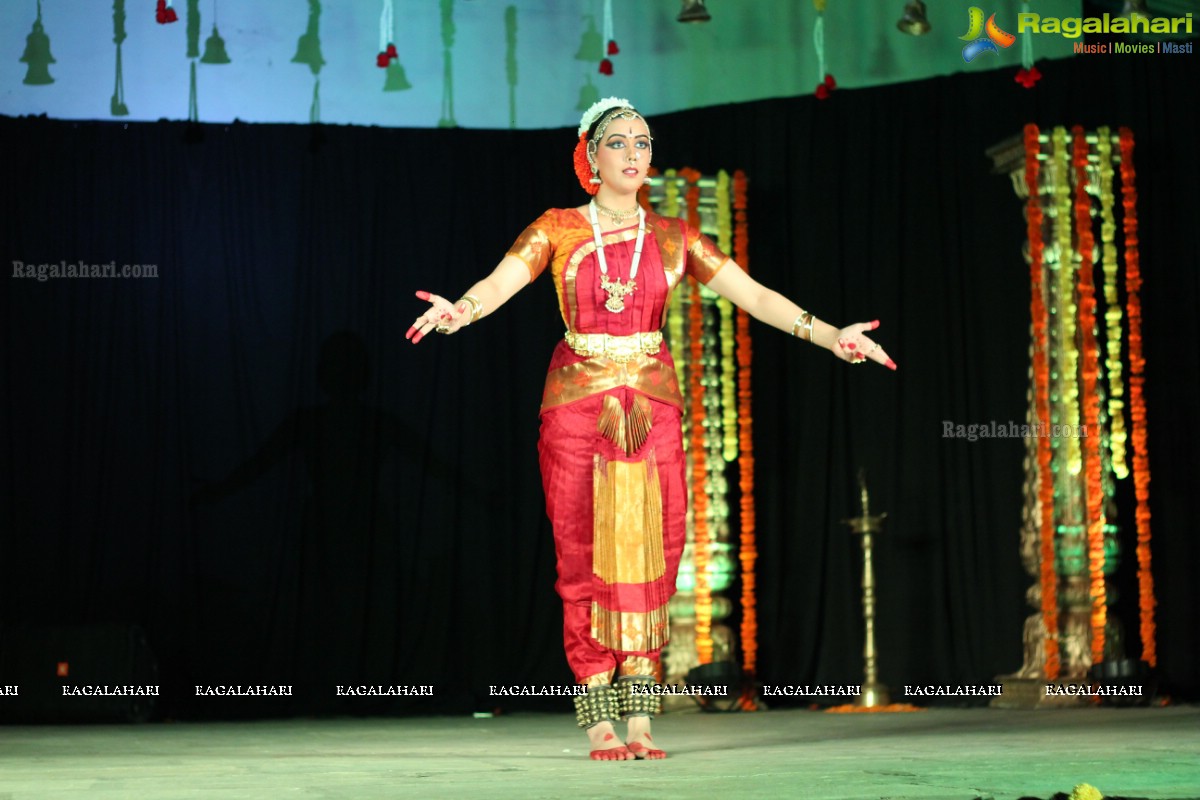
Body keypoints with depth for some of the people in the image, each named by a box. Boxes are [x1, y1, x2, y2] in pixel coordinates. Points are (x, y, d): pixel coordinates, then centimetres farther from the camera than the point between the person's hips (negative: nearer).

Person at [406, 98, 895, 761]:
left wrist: (829, 335, -11)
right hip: (577, 406, -2)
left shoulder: (673, 238, 8)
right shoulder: (559, 230, 3)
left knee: (649, 557, -3)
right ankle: (599, 723, 0)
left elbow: (754, 295, 2)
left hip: (651, 408, 2)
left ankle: (638, 719, 1)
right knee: (587, 558, -4)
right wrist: (461, 310, -36)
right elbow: (500, 282, -13)